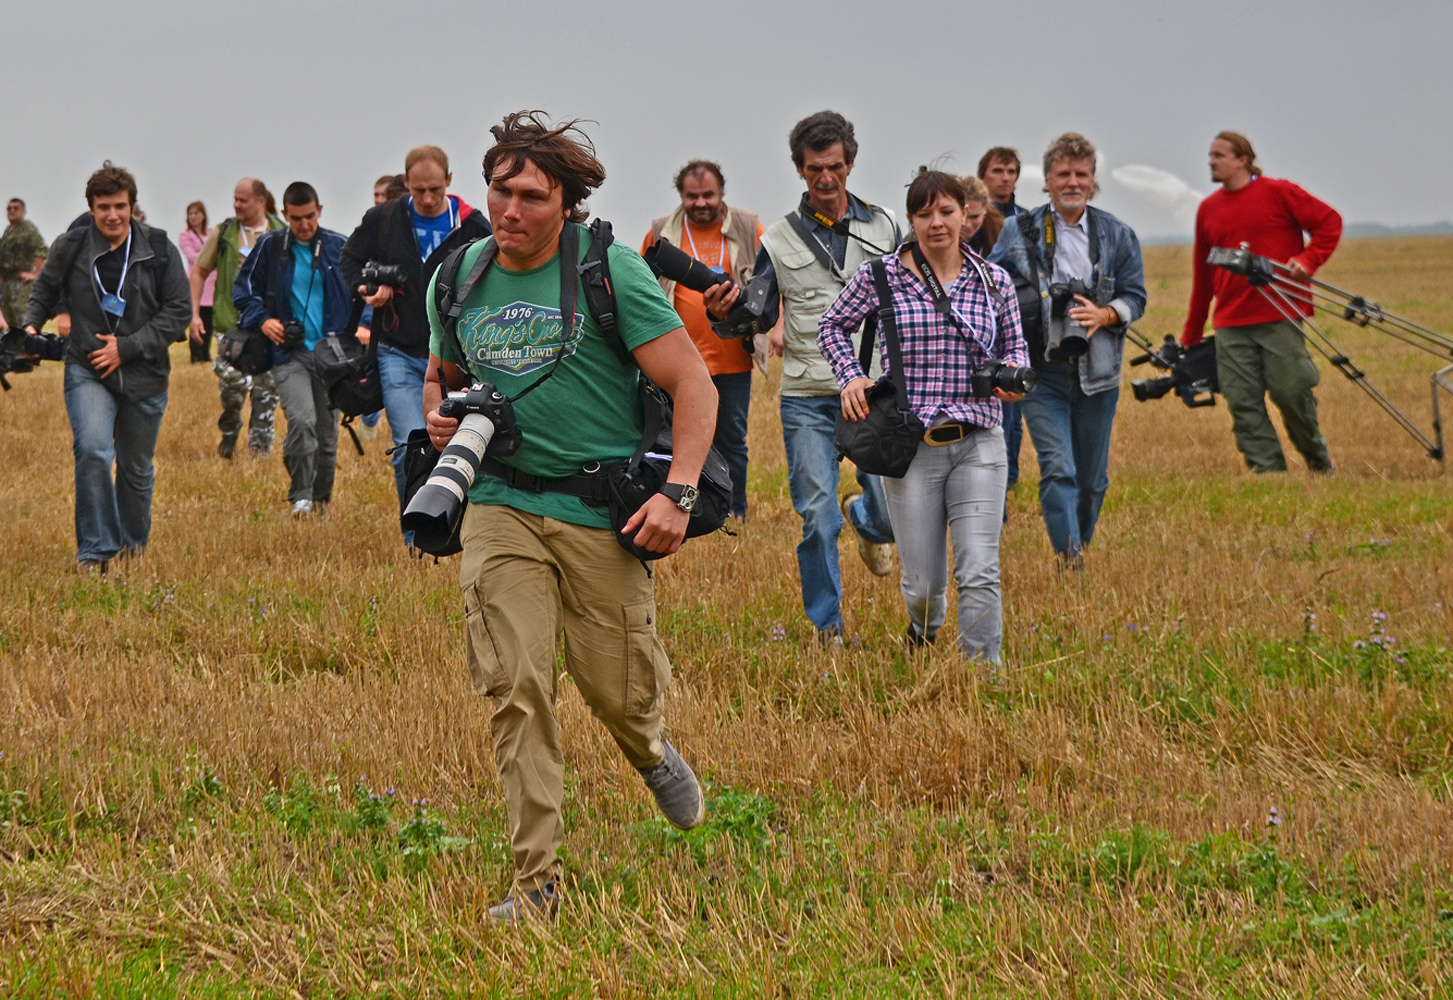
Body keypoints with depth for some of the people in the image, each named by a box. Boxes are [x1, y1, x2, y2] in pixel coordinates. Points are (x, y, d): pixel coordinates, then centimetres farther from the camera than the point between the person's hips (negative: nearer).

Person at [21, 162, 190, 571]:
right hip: (87, 370, -1)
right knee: (92, 452, -23)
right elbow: (44, 291, 17)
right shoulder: (69, 247, -3)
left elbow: (179, 310, -4)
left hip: (144, 376, 1)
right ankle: (95, 551, -15)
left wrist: (127, 348, -12)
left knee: (136, 468, 12)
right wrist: (31, 326, -2)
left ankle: (133, 547, 34)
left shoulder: (159, 250, -4)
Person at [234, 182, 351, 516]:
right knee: (301, 420, -23)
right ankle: (301, 498, -15)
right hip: (290, 353, -2)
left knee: (327, 433, 7)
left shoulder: (339, 247, 4)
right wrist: (262, 320, -7)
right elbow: (242, 289, 10)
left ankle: (321, 502, 23)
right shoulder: (270, 247, 2)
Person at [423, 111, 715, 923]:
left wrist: (679, 492, -20)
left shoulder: (610, 270, -8)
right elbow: (443, 373, 26)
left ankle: (653, 752, 44)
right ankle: (537, 880, -6)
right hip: (502, 505, 3)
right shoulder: (461, 277, 6)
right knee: (516, 688, -11)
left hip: (602, 511, -2)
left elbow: (694, 384, -8)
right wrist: (442, 415, 1)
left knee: (619, 690, 5)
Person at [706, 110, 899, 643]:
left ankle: (866, 519, 34)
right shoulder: (779, 239, 5)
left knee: (892, 511, -3)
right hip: (807, 397, -1)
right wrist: (726, 312, -16)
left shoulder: (884, 227, 7)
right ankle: (826, 628, 9)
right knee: (817, 518, -3)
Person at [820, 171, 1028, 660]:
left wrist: (1012, 374, -3)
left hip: (978, 443, 1)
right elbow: (833, 326, 14)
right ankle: (924, 633, 42)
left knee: (979, 574, -11)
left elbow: (1013, 343, 19)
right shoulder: (881, 276, -1)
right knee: (923, 585, 6)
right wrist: (852, 376, -2)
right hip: (911, 446, -1)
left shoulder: (995, 281, 4)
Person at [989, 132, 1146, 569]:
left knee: (1092, 476, 10)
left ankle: (1080, 546, 30)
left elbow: (1135, 296, 7)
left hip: (1098, 371, 2)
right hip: (1041, 370, -2)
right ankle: (1068, 559, -16)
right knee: (1057, 469, -14)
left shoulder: (1117, 235, 8)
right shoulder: (1018, 231, 4)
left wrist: (1105, 315, -13)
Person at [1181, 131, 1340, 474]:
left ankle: (1320, 465, 19)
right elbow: (1202, 278, 19)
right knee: (1243, 404, -4)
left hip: (1279, 318, -4)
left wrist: (1308, 259, -14)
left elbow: (1330, 221, 2)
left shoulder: (1278, 192, 0)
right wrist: (1190, 339, 20)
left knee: (1291, 393, -3)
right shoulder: (1208, 209, 13)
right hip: (1231, 326, 4)